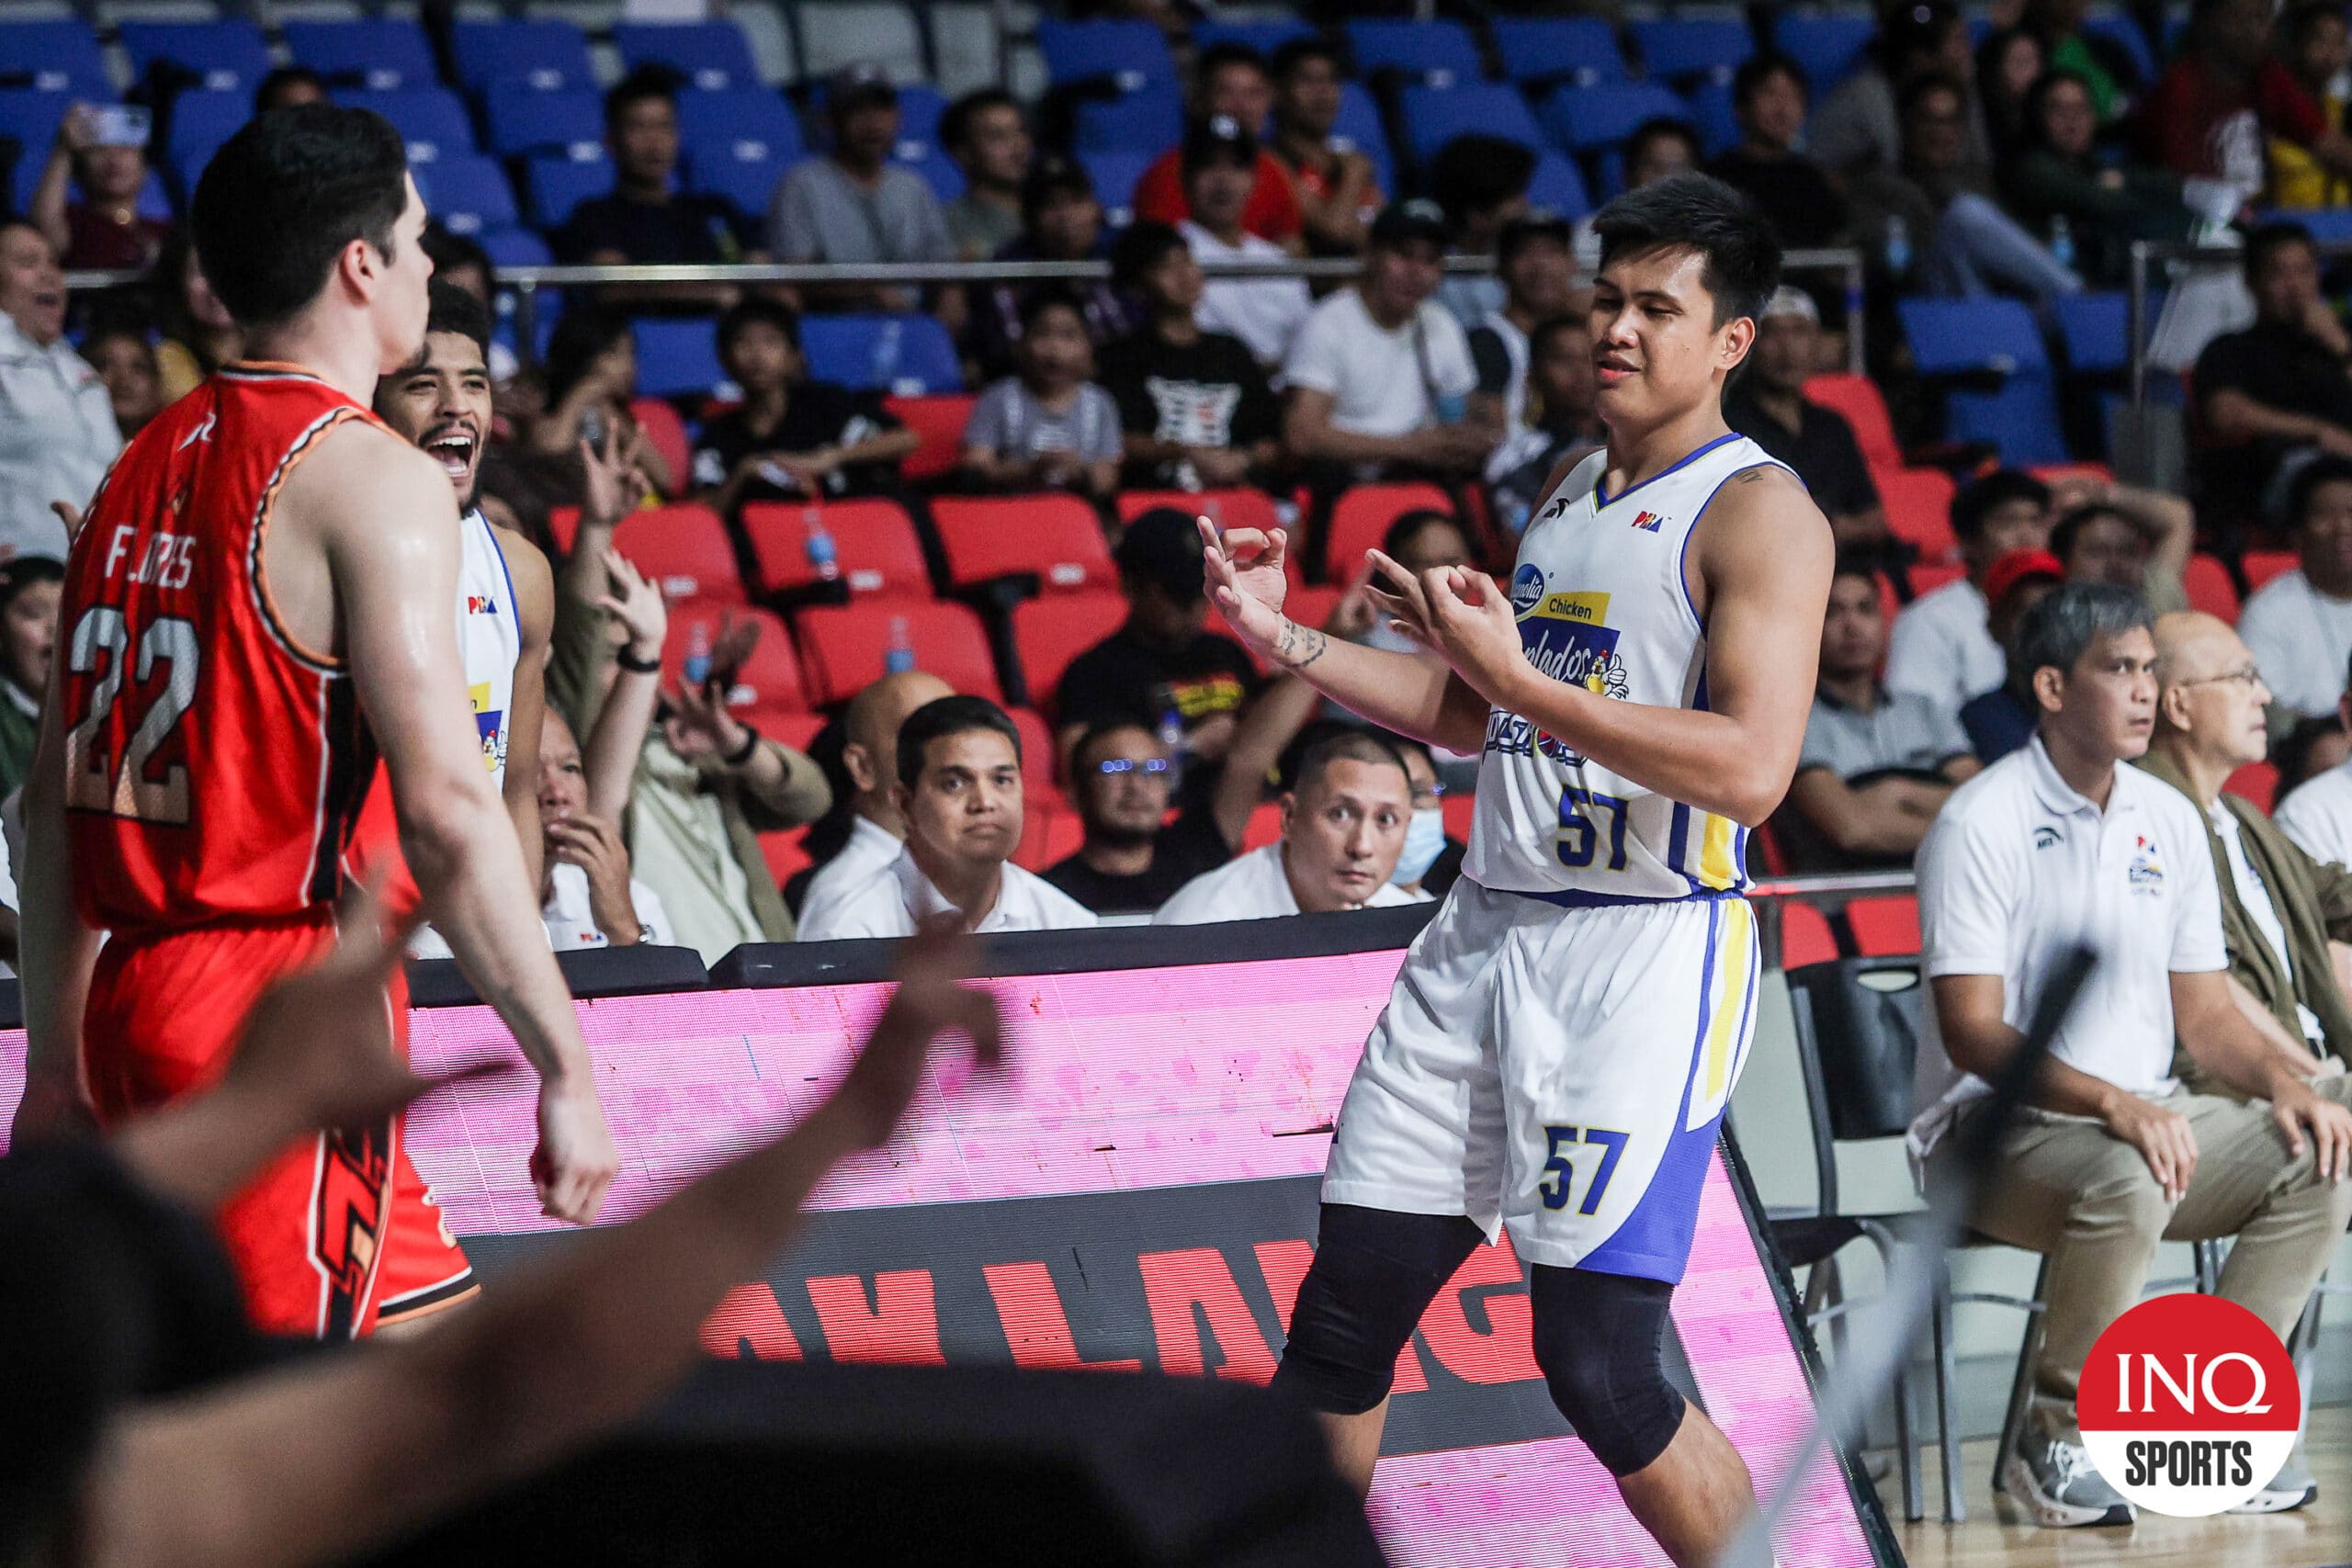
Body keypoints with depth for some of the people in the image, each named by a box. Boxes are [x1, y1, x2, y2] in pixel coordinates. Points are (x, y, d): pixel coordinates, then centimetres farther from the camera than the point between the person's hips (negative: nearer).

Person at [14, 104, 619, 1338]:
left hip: (136, 1002, 9)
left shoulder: (146, 464, 14)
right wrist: (568, 1072, -14)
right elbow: (446, 814, -18)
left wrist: (56, 1057, 21)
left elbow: (55, 793, 16)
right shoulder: (373, 478, -11)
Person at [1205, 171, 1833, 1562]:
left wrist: (1518, 678, -21)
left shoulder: (1759, 512, -8)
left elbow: (1750, 769, -20)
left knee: (1599, 1365, -11)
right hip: (1488, 930, 8)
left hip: (1650, 950, -7)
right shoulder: (1567, 497, 18)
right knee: (1344, 1313, 5)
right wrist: (1288, 640, 16)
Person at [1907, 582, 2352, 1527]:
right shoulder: (1982, 823, -11)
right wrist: (2110, 1104, -33)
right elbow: (1972, 1032, -18)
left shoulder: (2169, 822, 10)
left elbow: (2206, 1015, 12)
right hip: (1995, 1127, -7)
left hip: (2146, 1115, 7)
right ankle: (2055, 1442, -18)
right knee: (2124, 1182, -37)